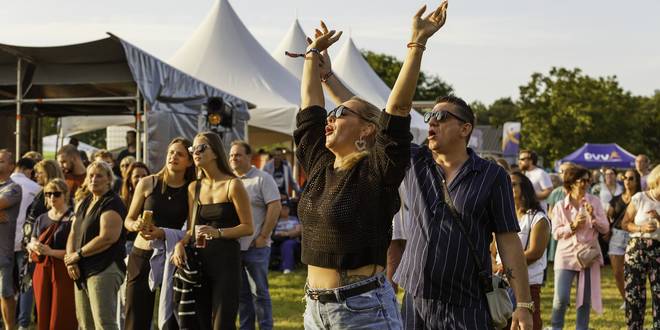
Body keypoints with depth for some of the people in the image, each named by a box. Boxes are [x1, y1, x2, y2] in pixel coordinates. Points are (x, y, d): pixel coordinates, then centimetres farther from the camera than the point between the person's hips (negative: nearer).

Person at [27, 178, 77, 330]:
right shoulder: (41, 219, 16)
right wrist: (33, 246, -9)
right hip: (42, 270, 6)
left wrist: (50, 251, -20)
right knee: (43, 317, 5)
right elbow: (31, 244, 14)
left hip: (63, 272, -6)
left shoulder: (73, 218, -5)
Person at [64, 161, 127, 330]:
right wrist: (71, 261, -4)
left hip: (104, 270, -9)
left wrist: (78, 255, -11)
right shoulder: (83, 203, 18)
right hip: (82, 271, 9)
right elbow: (73, 233, 14)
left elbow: (107, 238, -19)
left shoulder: (112, 204, -9)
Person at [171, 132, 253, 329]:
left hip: (226, 259, -5)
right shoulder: (194, 188, 11)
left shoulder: (232, 185, -5)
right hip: (200, 259, 6)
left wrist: (218, 233, -21)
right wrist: (181, 243, -4)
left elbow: (248, 227, -8)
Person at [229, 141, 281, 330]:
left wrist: (263, 237, -14)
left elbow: (275, 207, -11)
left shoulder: (262, 179, -4)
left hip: (255, 246, -5)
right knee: (241, 293, 11)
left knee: (259, 292, -1)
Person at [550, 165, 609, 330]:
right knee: (561, 298, -10)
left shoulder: (594, 202, 4)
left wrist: (593, 217, -14)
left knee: (585, 299, 5)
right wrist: (573, 226, -15)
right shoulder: (560, 206, 1)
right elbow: (556, 233, -2)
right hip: (567, 255, -2)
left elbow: (605, 228, 3)